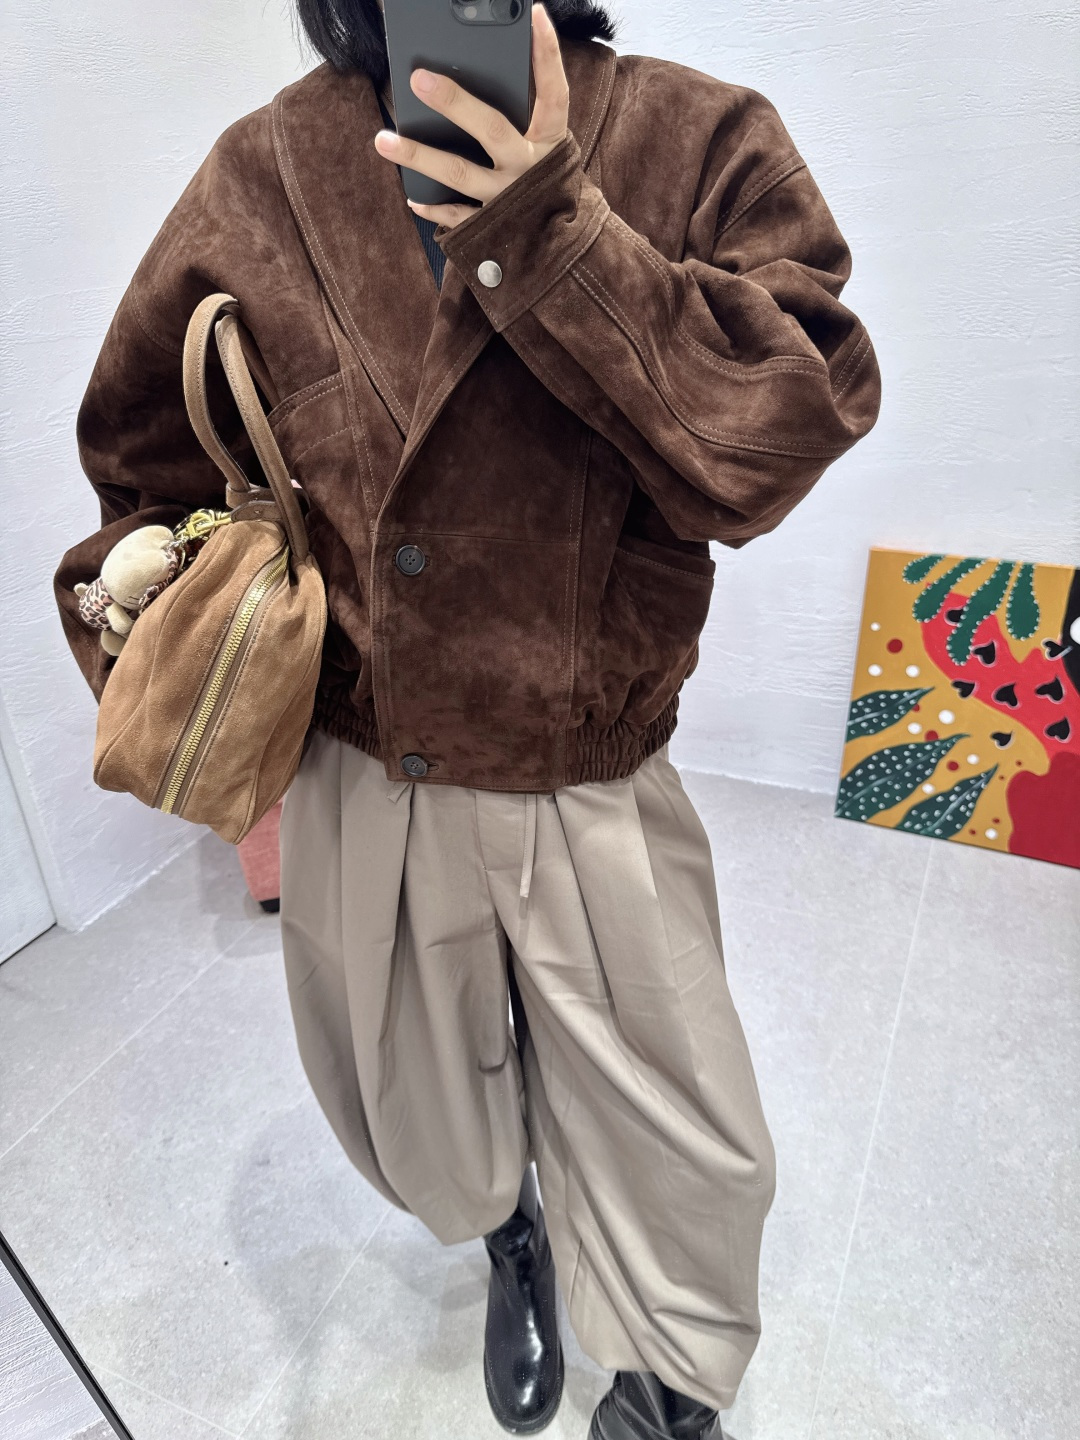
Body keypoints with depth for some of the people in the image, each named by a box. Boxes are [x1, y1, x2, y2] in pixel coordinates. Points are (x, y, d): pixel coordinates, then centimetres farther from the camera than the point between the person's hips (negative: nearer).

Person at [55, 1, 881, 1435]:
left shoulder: (701, 140, -4)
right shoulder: (263, 174, 0)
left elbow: (788, 430, -16)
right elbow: (147, 457, 10)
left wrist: (554, 233, -26)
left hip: (596, 793, -1)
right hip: (357, 781, 3)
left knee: (682, 1160, 14)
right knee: (430, 1140, 25)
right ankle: (509, 1235, 63)